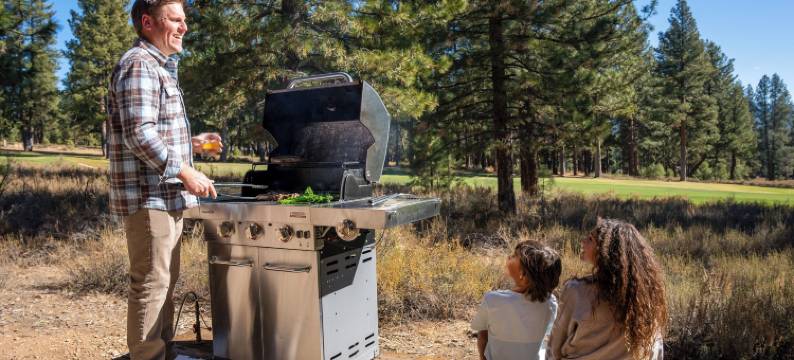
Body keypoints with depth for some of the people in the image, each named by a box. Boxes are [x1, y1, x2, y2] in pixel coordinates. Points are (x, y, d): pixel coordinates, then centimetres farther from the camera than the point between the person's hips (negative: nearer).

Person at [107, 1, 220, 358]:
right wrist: (184, 172, -21)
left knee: (165, 280, 18)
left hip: (165, 196, 11)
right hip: (149, 197, -11)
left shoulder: (159, 67, 20)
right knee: (151, 284, -4)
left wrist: (191, 142, 17)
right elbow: (139, 134, -22)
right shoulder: (139, 65, -12)